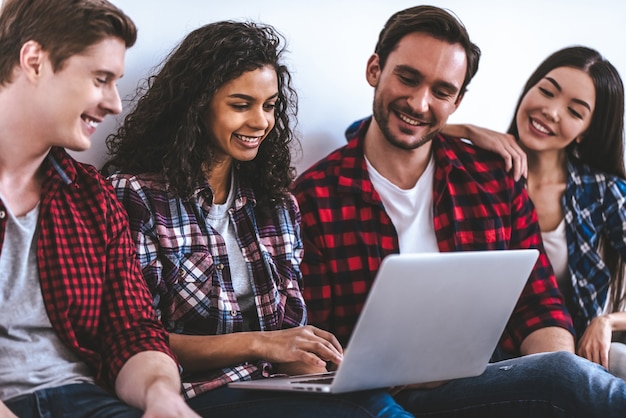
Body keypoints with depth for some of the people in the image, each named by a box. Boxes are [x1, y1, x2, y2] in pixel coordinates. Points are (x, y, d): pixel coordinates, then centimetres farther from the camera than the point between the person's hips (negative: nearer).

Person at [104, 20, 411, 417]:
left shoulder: (277, 203, 16)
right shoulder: (135, 195, -4)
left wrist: (314, 368, -9)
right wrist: (257, 343, -19)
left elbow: (292, 322, 15)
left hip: (277, 385, 6)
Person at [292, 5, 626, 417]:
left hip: (501, 380, 4)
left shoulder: (496, 180, 12)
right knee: (567, 373, -29)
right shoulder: (313, 197, 1)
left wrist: (554, 373, -13)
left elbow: (539, 308, 12)